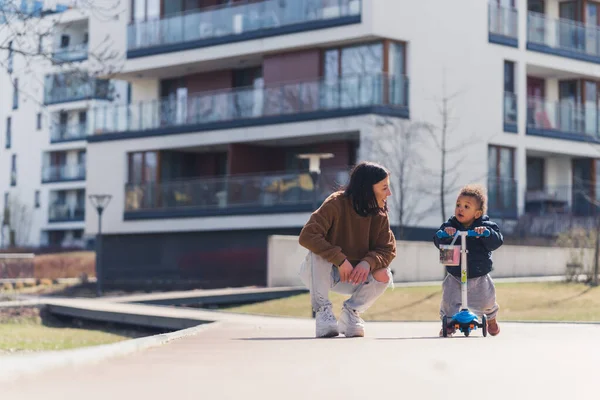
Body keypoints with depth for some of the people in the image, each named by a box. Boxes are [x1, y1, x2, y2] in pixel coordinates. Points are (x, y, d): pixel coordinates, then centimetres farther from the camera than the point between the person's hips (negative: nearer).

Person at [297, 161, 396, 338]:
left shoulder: (380, 215, -7)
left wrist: (368, 262, -33)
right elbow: (307, 236, -31)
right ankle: (322, 311, -22)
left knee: (383, 276, -23)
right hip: (319, 273, -4)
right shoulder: (336, 204, -23)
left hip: (354, 275, 4)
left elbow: (388, 249, -10)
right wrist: (340, 259, -38)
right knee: (319, 252, -35)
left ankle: (351, 312, 1)